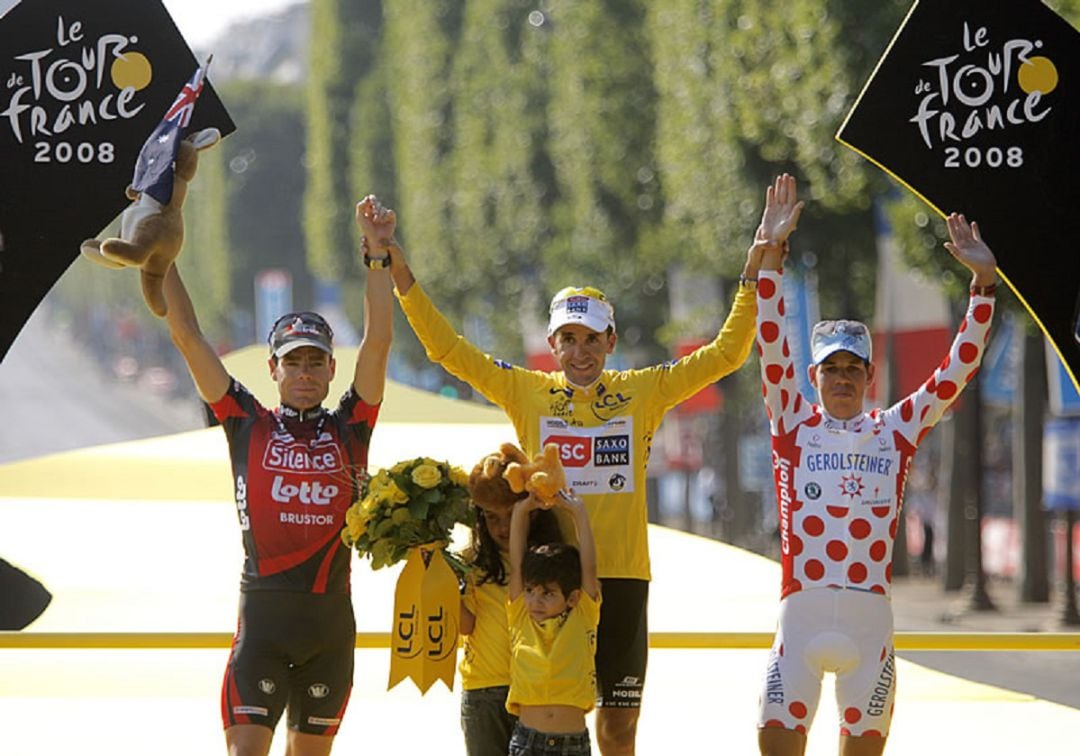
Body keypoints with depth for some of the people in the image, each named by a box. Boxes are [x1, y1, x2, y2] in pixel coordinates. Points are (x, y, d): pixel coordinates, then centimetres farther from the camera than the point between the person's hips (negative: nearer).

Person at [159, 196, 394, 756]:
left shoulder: (349, 428, 8)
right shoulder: (247, 424, 6)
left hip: (331, 618, 2)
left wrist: (376, 253, -3)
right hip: (262, 615, -2)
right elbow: (187, 337, 5)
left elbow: (378, 340, 1)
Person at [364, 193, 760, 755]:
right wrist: (397, 267, -3)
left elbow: (727, 352, 5)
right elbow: (445, 347, 4)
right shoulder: (526, 392, 5)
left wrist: (755, 271, -4)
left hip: (621, 577, 1)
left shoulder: (644, 392, 5)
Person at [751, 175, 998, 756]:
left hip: (871, 616, 1)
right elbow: (771, 346, 0)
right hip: (800, 614, -1)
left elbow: (959, 367, 10)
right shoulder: (795, 425, 7)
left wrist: (983, 282, 3)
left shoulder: (896, 430, 10)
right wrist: (770, 254, -7)